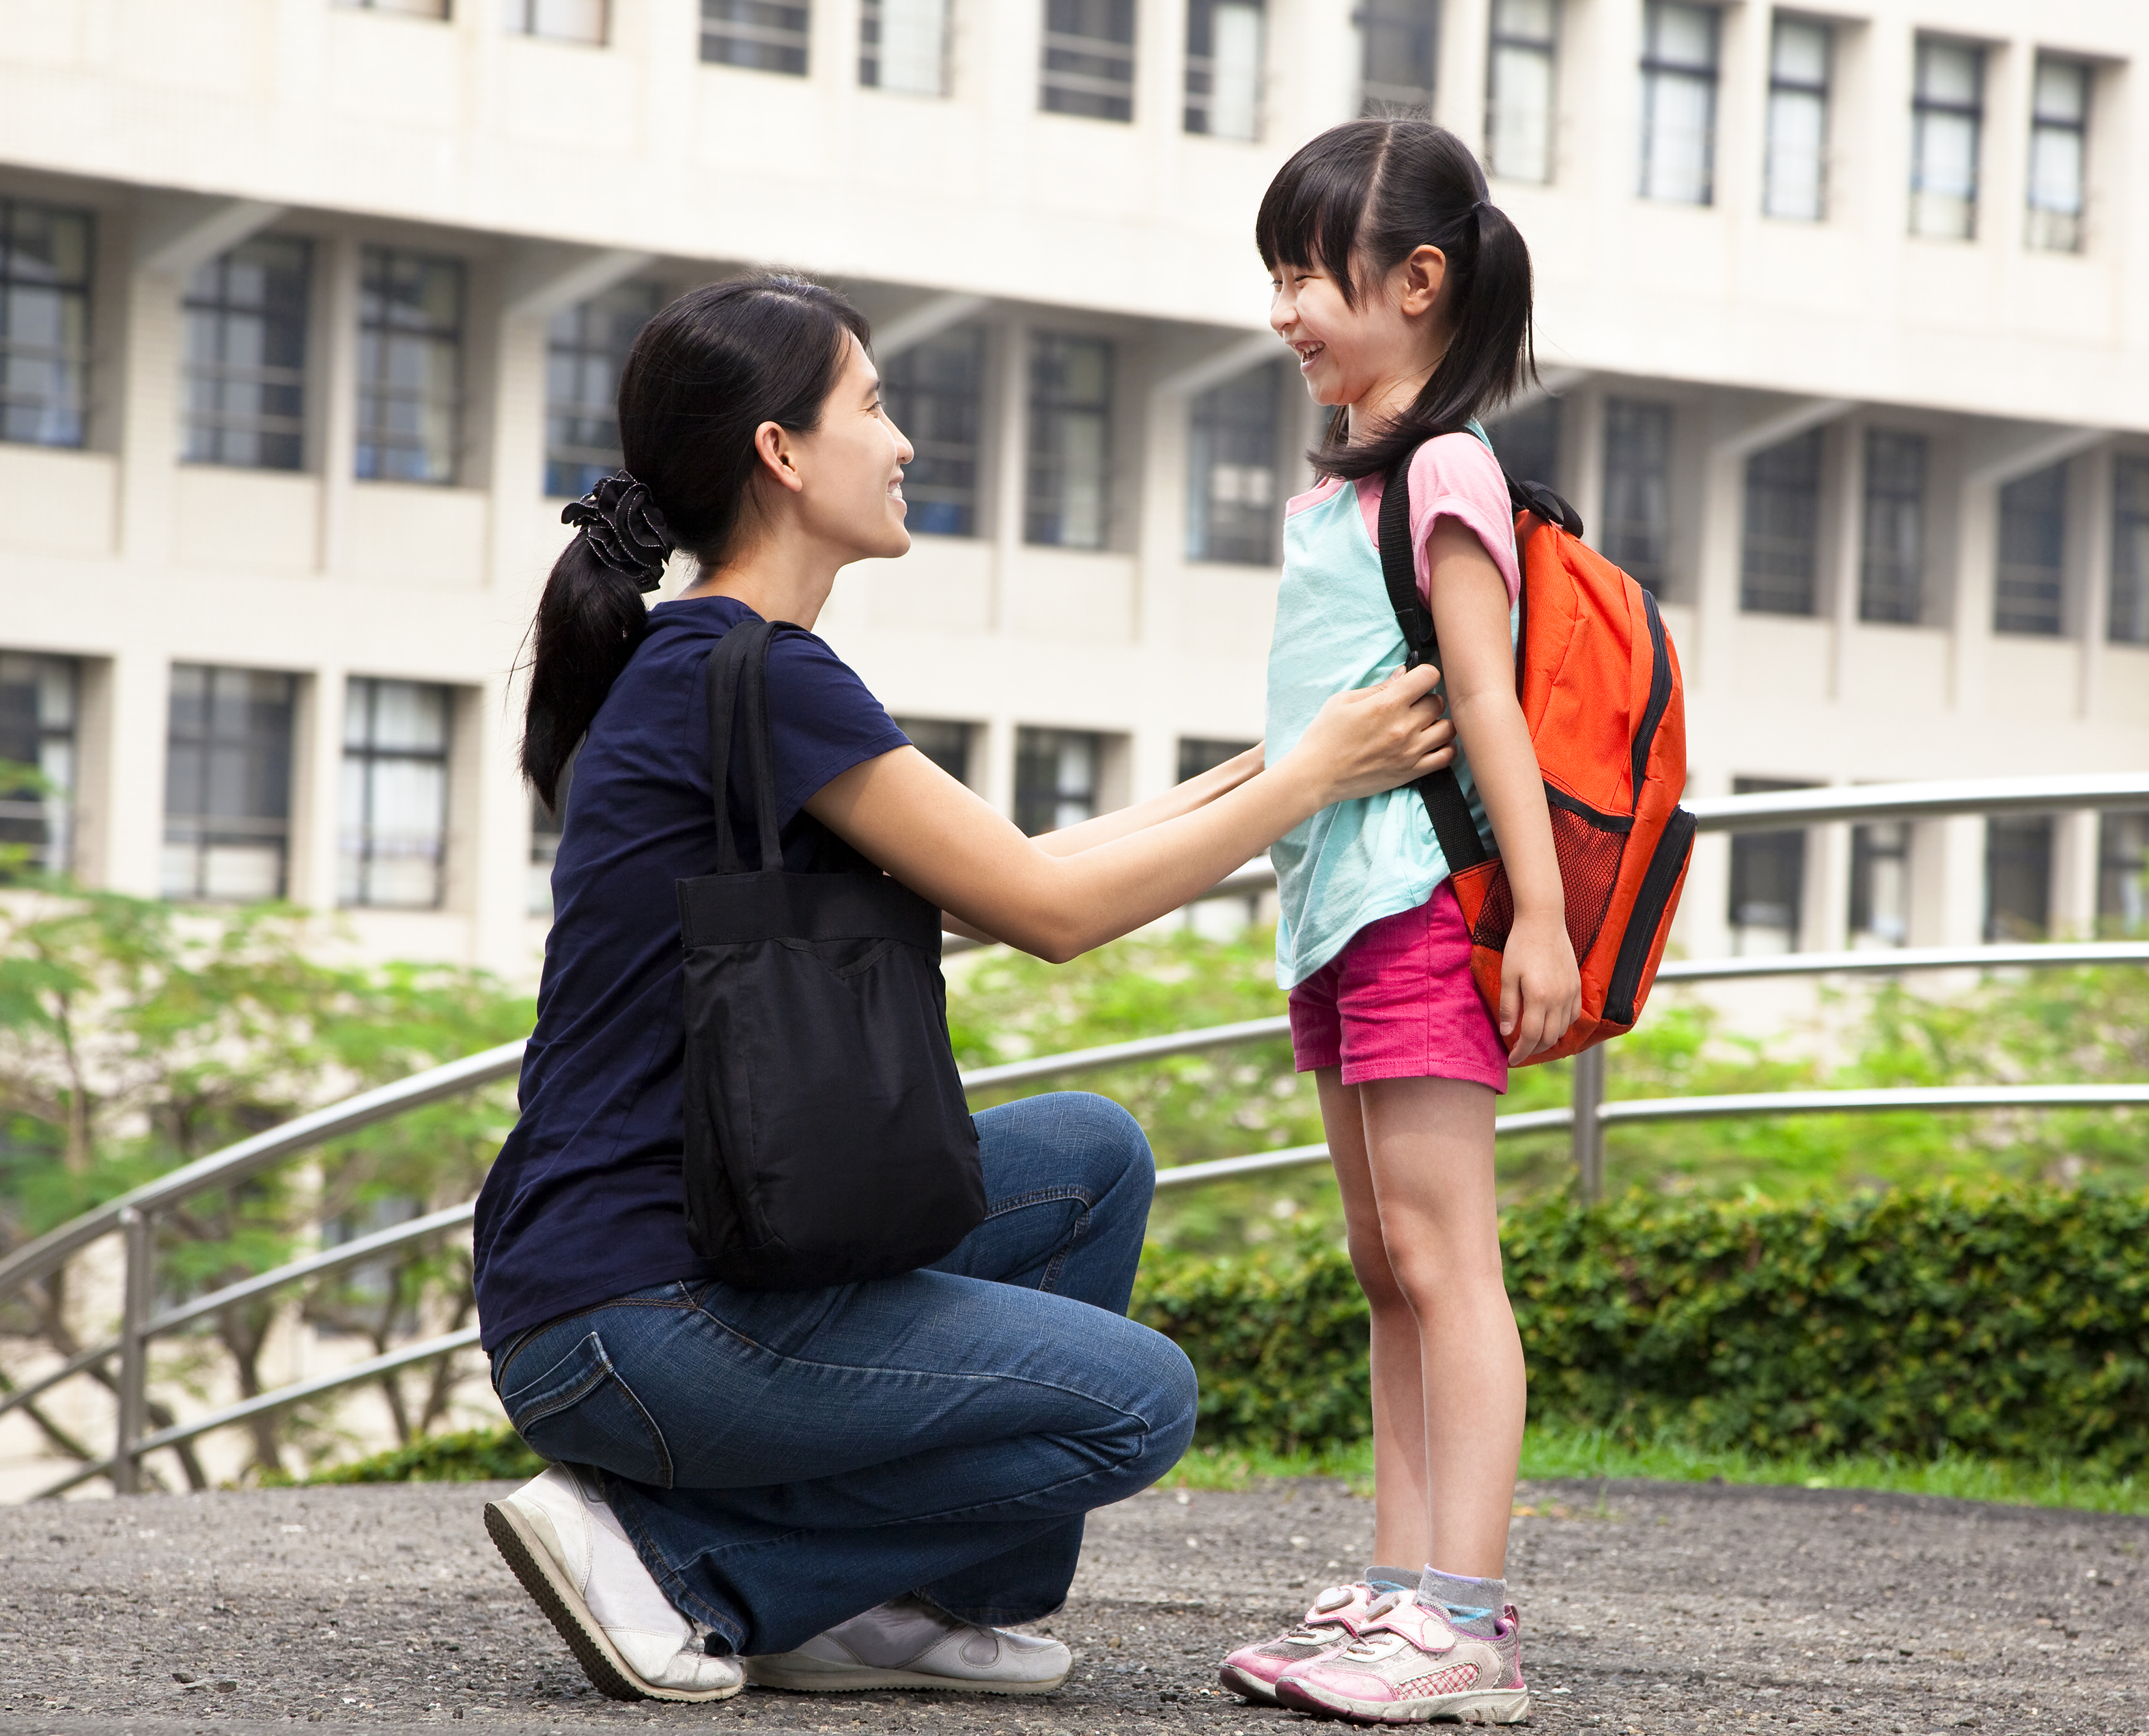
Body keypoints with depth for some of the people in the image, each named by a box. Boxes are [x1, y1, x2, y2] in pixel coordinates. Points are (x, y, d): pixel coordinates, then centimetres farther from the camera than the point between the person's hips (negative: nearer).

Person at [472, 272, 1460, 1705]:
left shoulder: (694, 671, 15)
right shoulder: (752, 676, -15)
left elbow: (1006, 879, 20)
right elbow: (1050, 909, -10)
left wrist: (1266, 768, 21)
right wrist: (1313, 778, 0)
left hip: (701, 1245, 10)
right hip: (624, 1319, -10)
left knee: (1088, 1153, 17)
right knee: (1134, 1399, -7)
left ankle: (868, 1604, 13)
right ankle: (673, 1555, -4)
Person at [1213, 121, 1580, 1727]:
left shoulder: (1443, 468, -9)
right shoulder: (1341, 476, 18)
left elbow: (1488, 698, -15)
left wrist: (1539, 914, -19)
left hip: (1422, 909, -10)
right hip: (1341, 916, 10)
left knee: (1442, 1258, -13)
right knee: (1389, 1269, 10)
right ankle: (1400, 1598, 14)